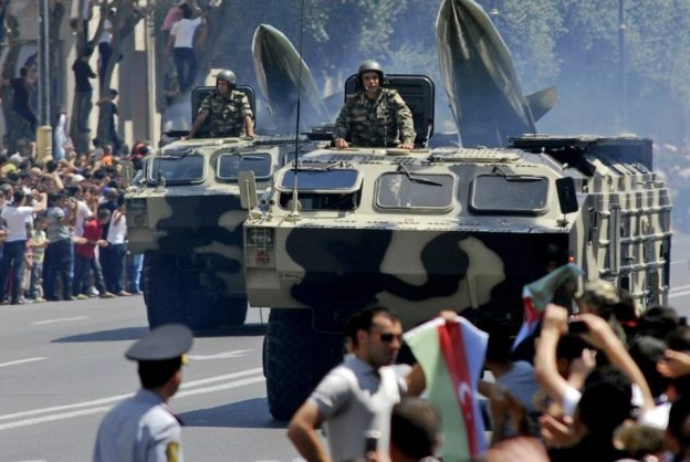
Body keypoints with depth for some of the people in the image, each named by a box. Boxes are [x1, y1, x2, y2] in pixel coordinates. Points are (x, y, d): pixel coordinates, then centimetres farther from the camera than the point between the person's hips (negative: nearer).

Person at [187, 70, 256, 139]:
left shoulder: (240, 98, 2)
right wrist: (191, 135, -11)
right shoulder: (211, 98, 8)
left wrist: (250, 133, -28)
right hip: (216, 139, 1)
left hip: (237, 138, -1)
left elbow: (247, 116, -10)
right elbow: (201, 117, 0)